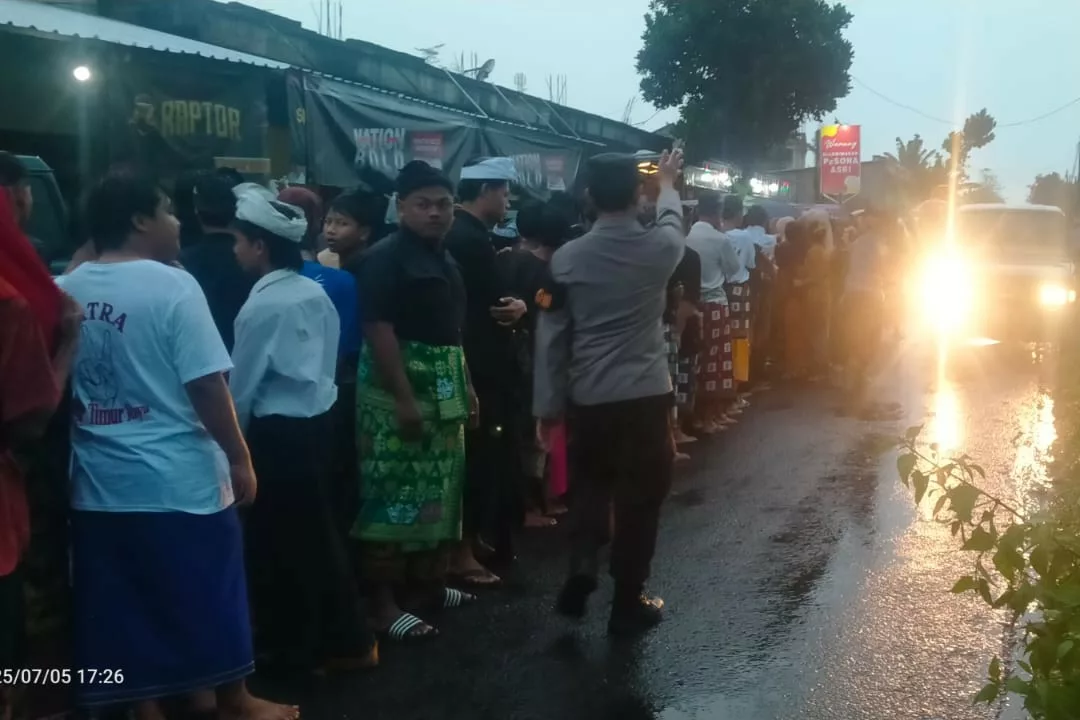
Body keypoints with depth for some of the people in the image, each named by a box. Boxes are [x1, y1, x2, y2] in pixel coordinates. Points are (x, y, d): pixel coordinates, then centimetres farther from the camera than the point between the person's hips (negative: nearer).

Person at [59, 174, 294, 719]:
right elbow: (207, 386, -16)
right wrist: (240, 458, -7)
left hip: (100, 479, 6)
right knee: (209, 594, 11)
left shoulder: (67, 290, 3)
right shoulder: (172, 286, -14)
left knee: (124, 605, 13)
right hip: (176, 476, -5)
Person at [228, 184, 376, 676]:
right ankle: (346, 641, 25)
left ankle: (296, 651, 20)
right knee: (317, 531, 17)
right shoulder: (316, 294, 3)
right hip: (316, 421, 8)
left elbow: (241, 383, -10)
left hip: (277, 433, -7)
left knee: (277, 541, 7)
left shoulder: (262, 306, -17)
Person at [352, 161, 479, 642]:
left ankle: (425, 584, 26)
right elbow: (378, 329, -20)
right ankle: (383, 602, 0)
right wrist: (404, 398, -24)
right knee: (393, 495, -6)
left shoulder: (444, 260, 15)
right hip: (396, 394, -9)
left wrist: (466, 389, 20)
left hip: (443, 395, 9)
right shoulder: (385, 259, -12)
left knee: (437, 492, 14)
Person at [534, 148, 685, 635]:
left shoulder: (567, 258, -4)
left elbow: (551, 335, -2)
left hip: (588, 398, 2)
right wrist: (667, 183, 41)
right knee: (639, 497, 9)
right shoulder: (659, 247, -5)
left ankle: (581, 568, 6)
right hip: (645, 394, -1)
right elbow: (672, 222, 21)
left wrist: (549, 403, 7)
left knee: (589, 487, 22)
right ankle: (627, 602, 17)